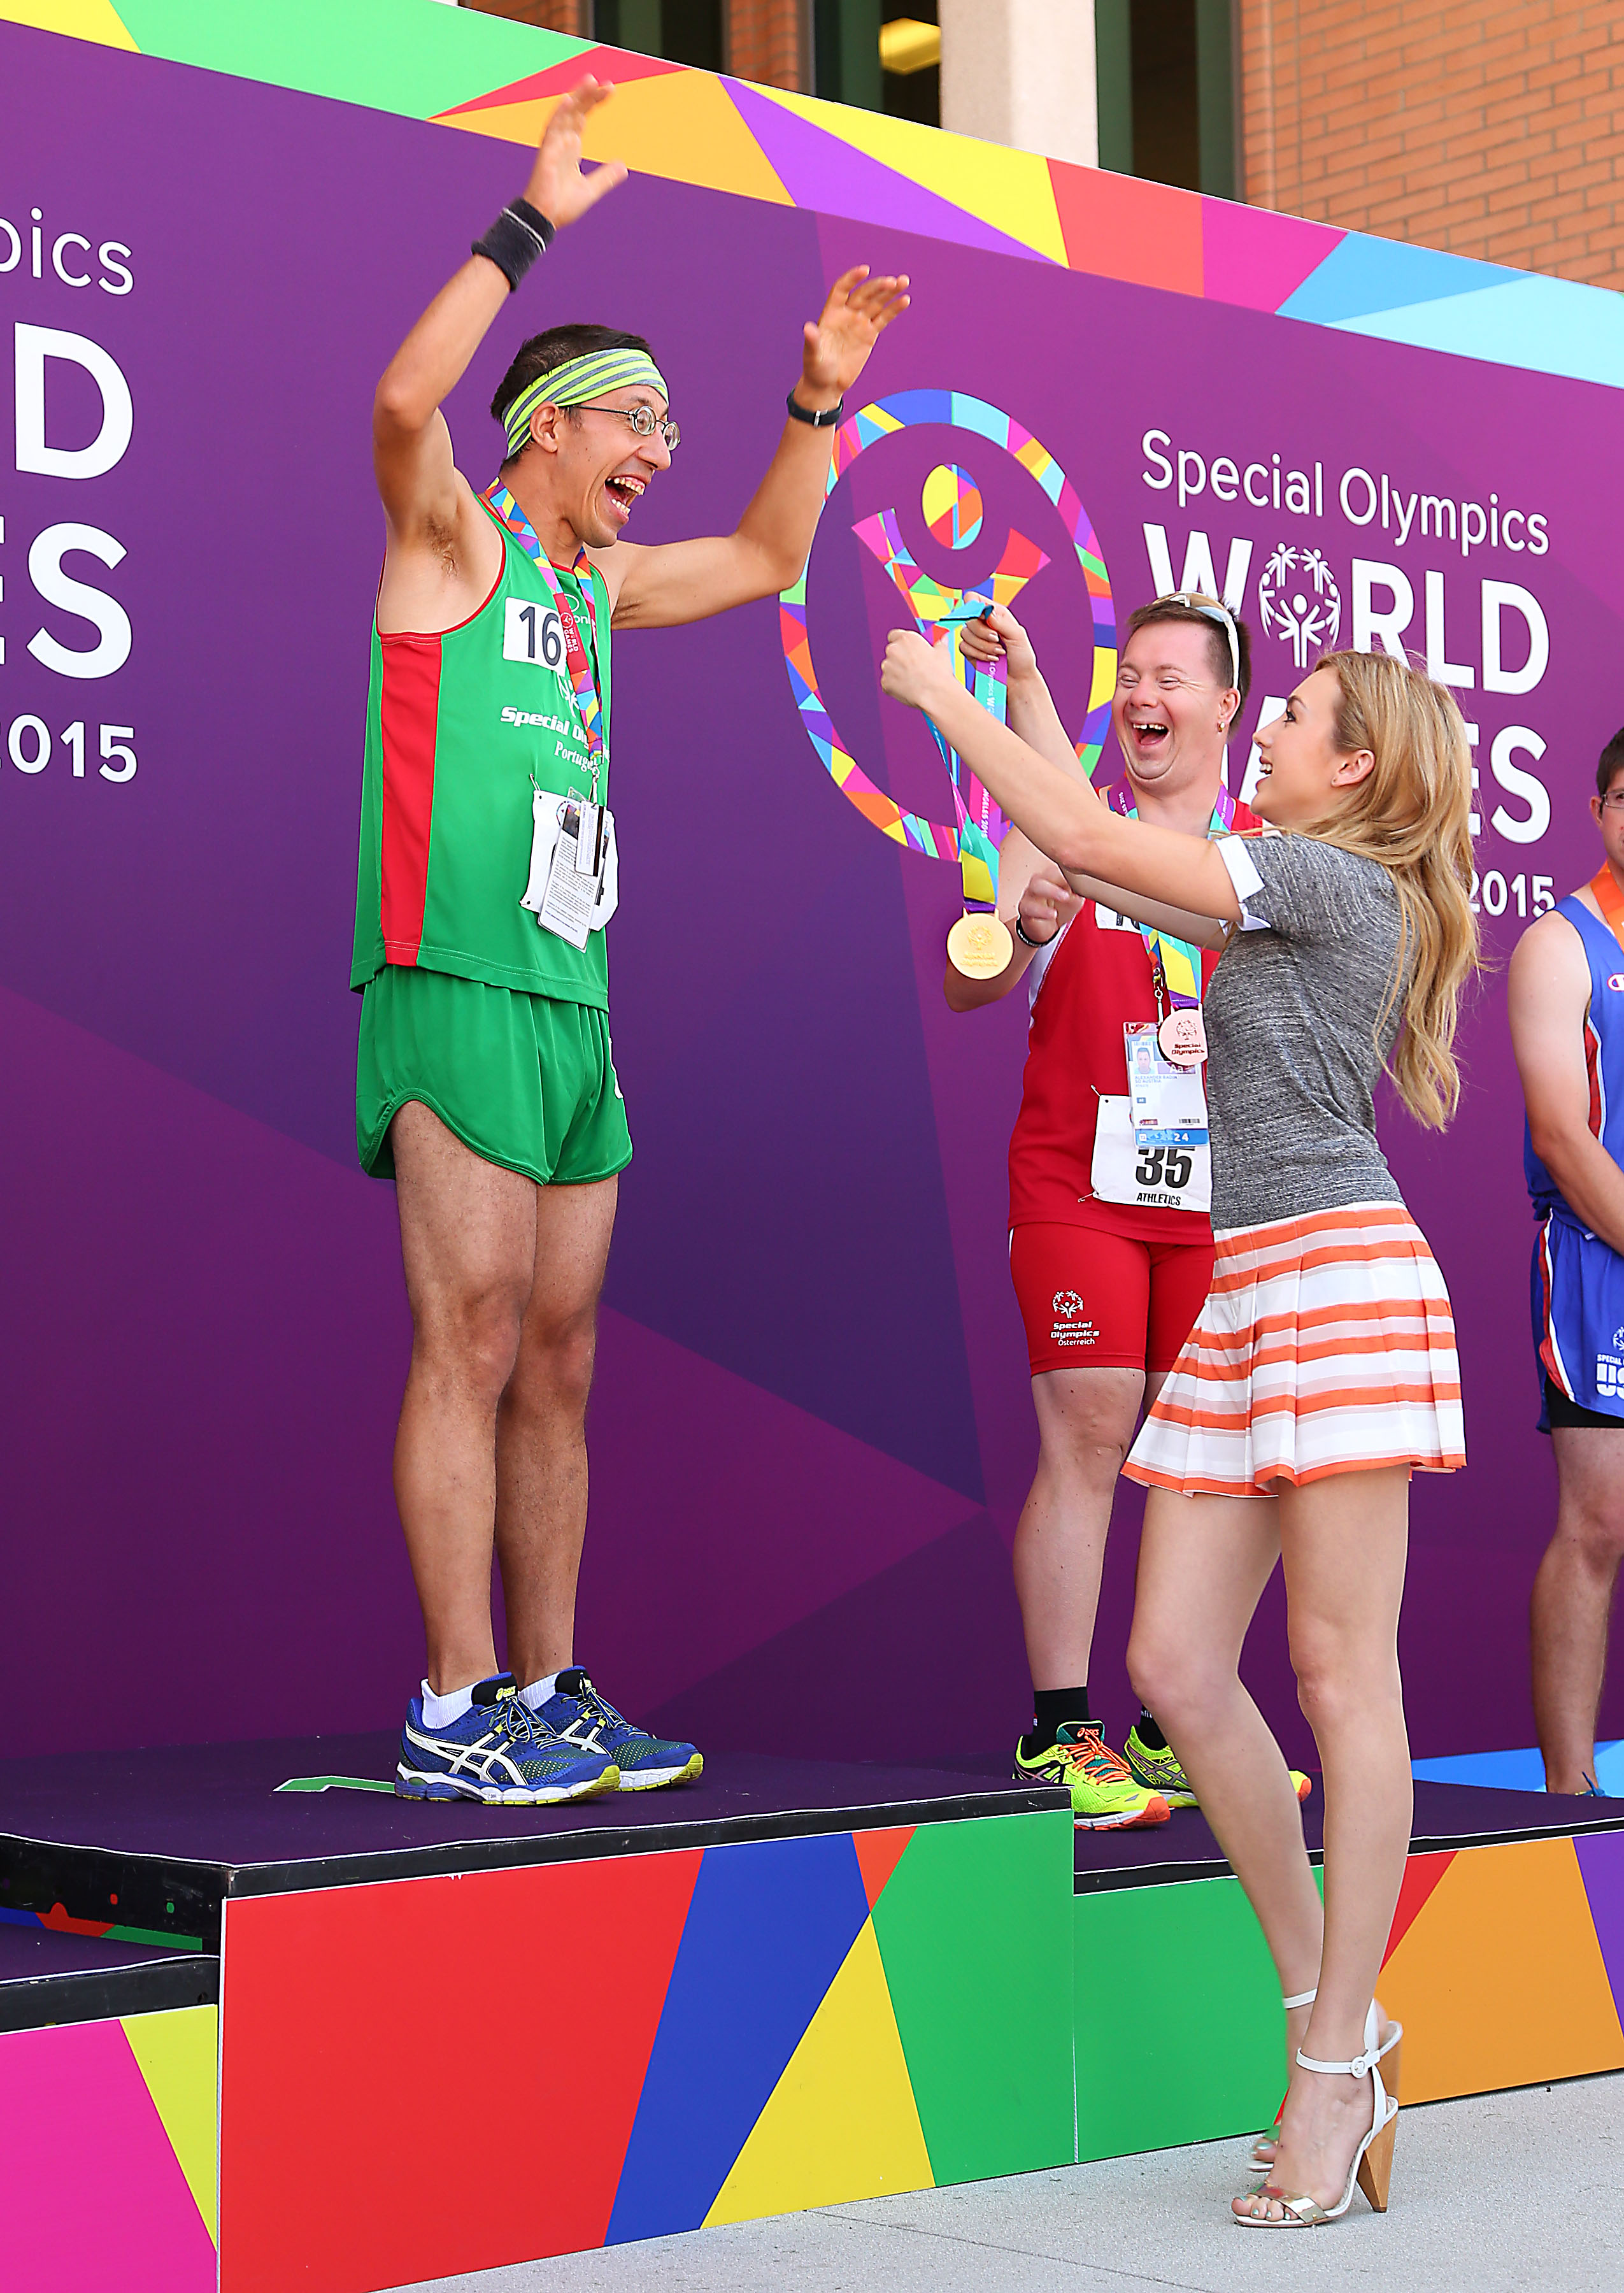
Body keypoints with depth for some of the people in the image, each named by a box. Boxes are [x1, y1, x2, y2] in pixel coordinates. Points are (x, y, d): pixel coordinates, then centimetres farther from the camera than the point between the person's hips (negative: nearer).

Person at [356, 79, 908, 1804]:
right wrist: (532, 222, -18)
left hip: (575, 1003, 8)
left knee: (557, 1366, 8)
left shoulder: (600, 585, 22)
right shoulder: (452, 536, 0)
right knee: (471, 1342, -11)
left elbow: (764, 559, 35)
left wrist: (820, 400, 26)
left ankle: (543, 1695, 13)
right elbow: (404, 399, -20)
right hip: (457, 991, -8)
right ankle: (453, 1713, -9)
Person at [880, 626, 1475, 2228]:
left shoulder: (1330, 874, -5)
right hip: (1245, 1296, 9)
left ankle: (1335, 2068, -4)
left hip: (1339, 1269, -9)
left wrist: (946, 701, 2)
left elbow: (1094, 843, -9)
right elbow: (1114, 866, 29)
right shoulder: (1283, 903, 21)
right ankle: (1327, 2006, 11)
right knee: (1175, 1663, 2)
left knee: (1339, 1668, -7)